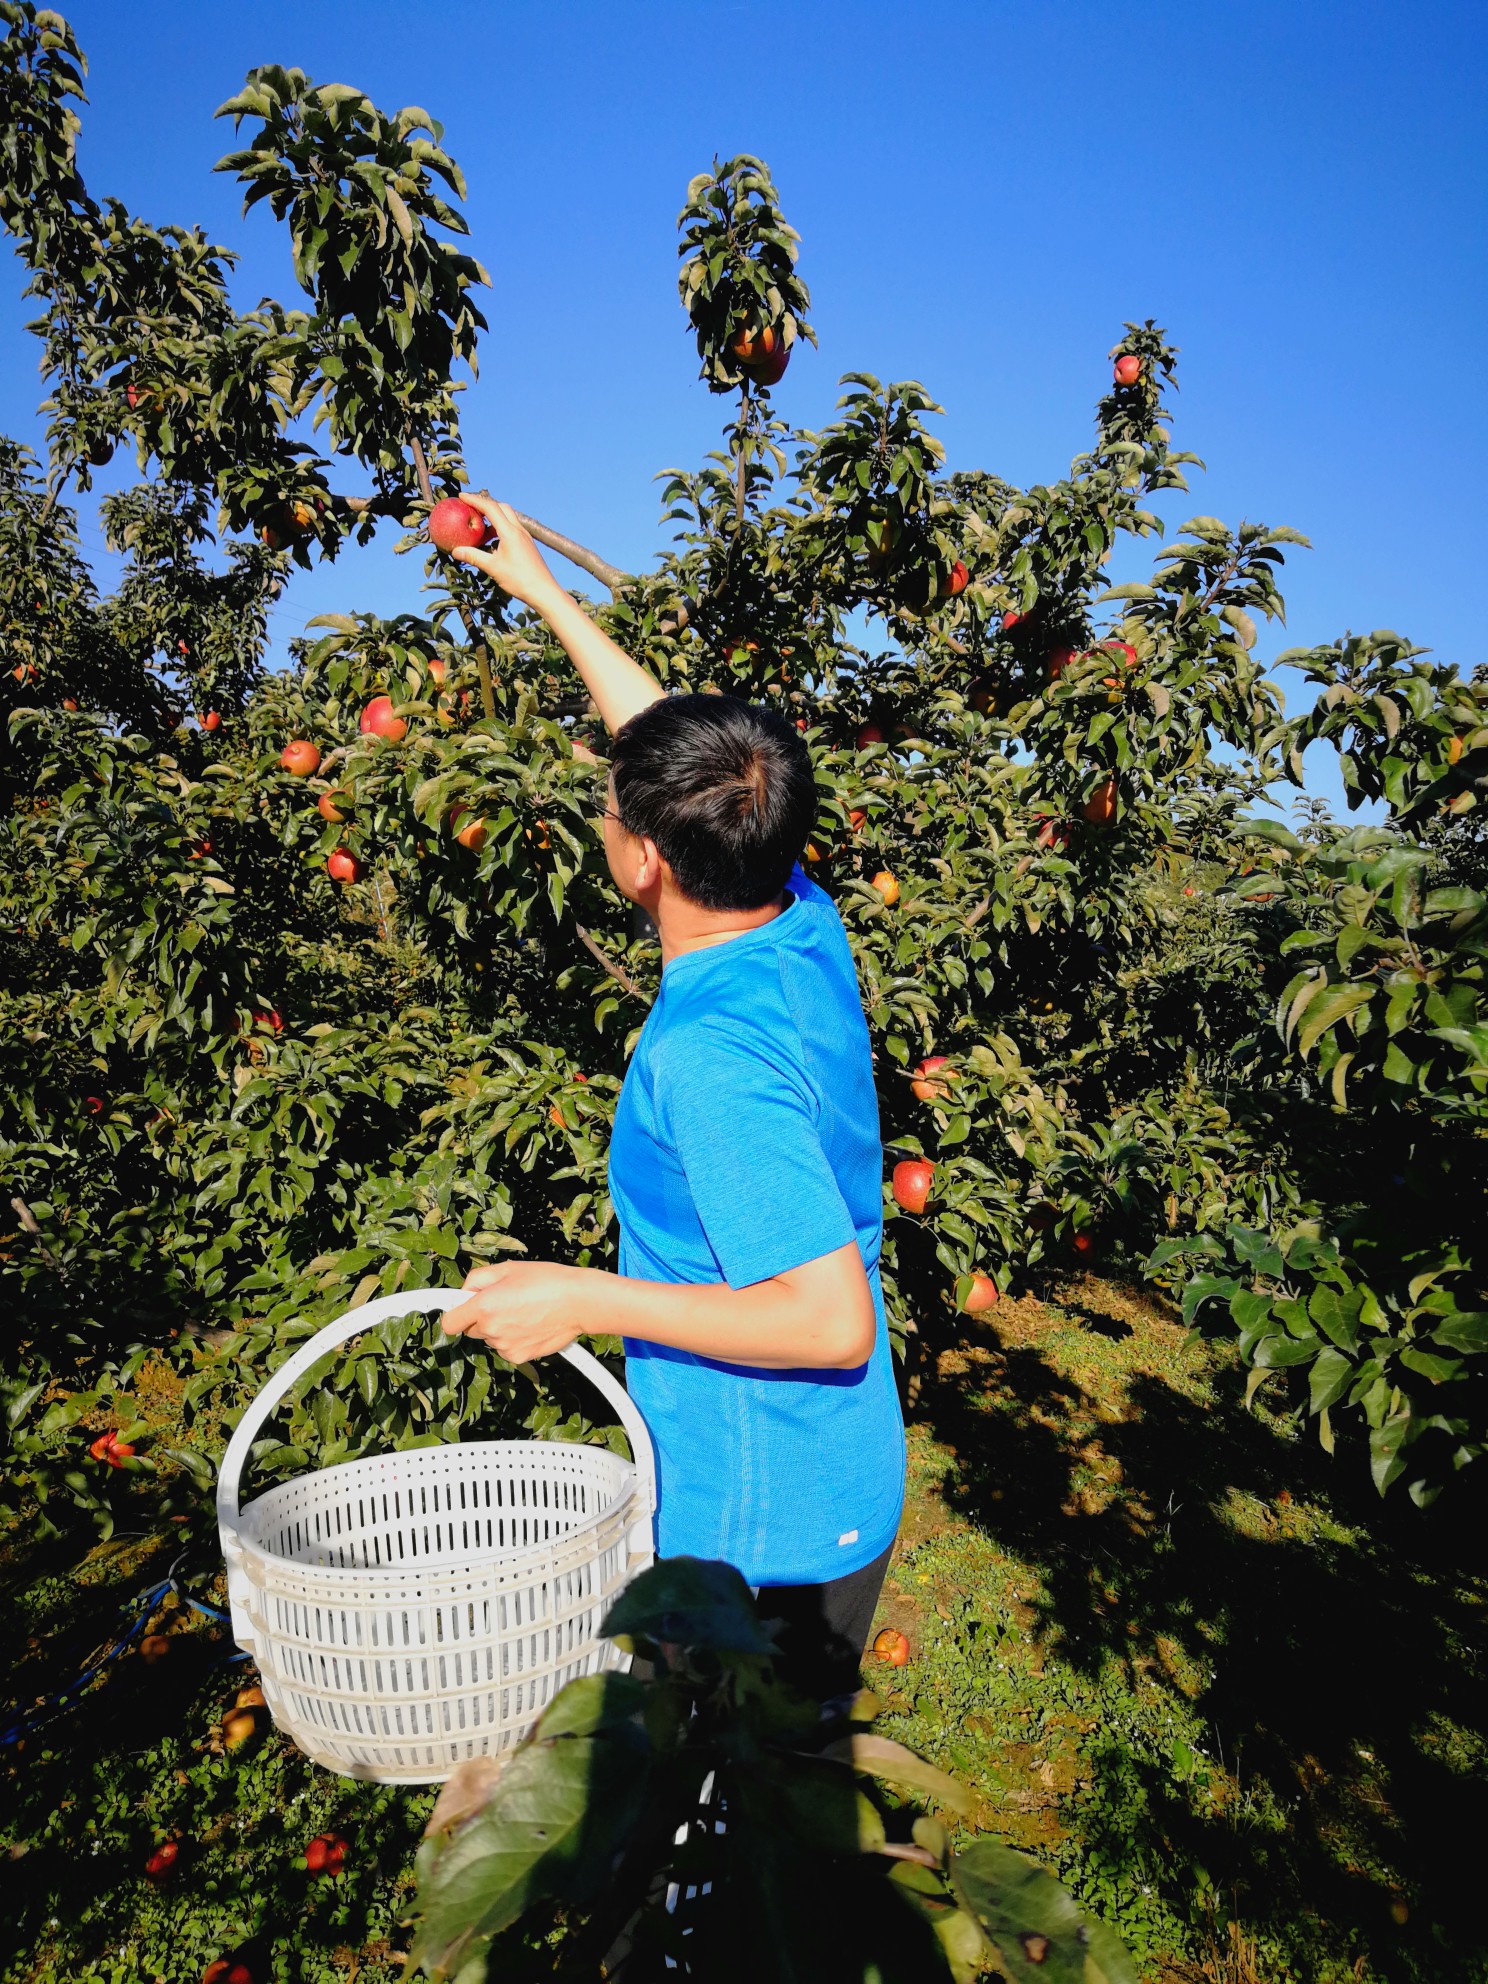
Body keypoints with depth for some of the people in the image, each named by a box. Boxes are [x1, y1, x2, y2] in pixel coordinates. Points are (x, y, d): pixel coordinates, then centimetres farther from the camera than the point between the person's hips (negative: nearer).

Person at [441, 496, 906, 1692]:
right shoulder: (806, 929, -6)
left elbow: (831, 1319, -31)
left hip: (759, 1531, -8)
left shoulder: (708, 1056, -32)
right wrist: (541, 588, 18)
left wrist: (585, 1300, -24)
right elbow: (675, 751, 8)